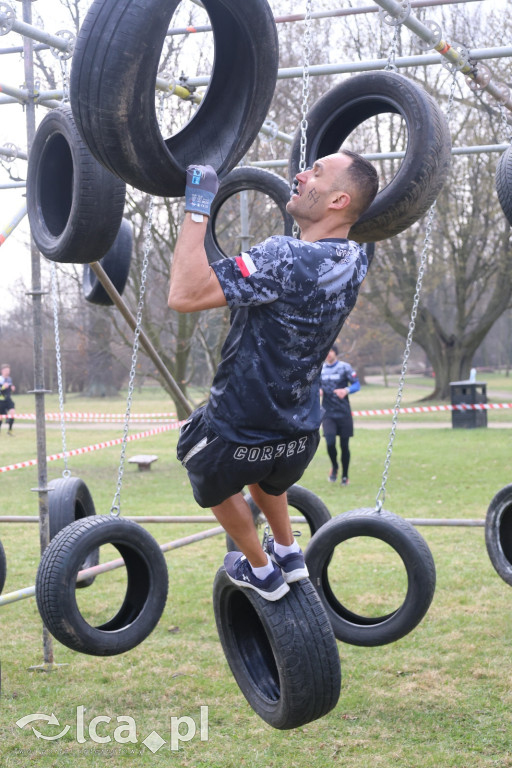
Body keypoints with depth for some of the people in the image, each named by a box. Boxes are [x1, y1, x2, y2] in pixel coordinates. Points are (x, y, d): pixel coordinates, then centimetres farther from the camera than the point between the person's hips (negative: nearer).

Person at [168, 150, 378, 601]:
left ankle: (262, 571, 37)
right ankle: (288, 554, 45)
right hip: (302, 440, 6)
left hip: (238, 437, -6)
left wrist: (197, 206, -29)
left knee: (213, 478, 29)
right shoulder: (353, 263, -6)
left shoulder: (287, 260, -31)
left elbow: (185, 295, -34)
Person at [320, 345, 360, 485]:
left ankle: (345, 475, 20)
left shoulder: (345, 367, -2)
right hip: (328, 414, 2)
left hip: (344, 413, -2)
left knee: (344, 445, 3)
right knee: (330, 443, -13)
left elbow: (357, 384, -3)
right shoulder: (320, 369, 8)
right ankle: (334, 467, 16)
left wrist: (346, 390, -22)